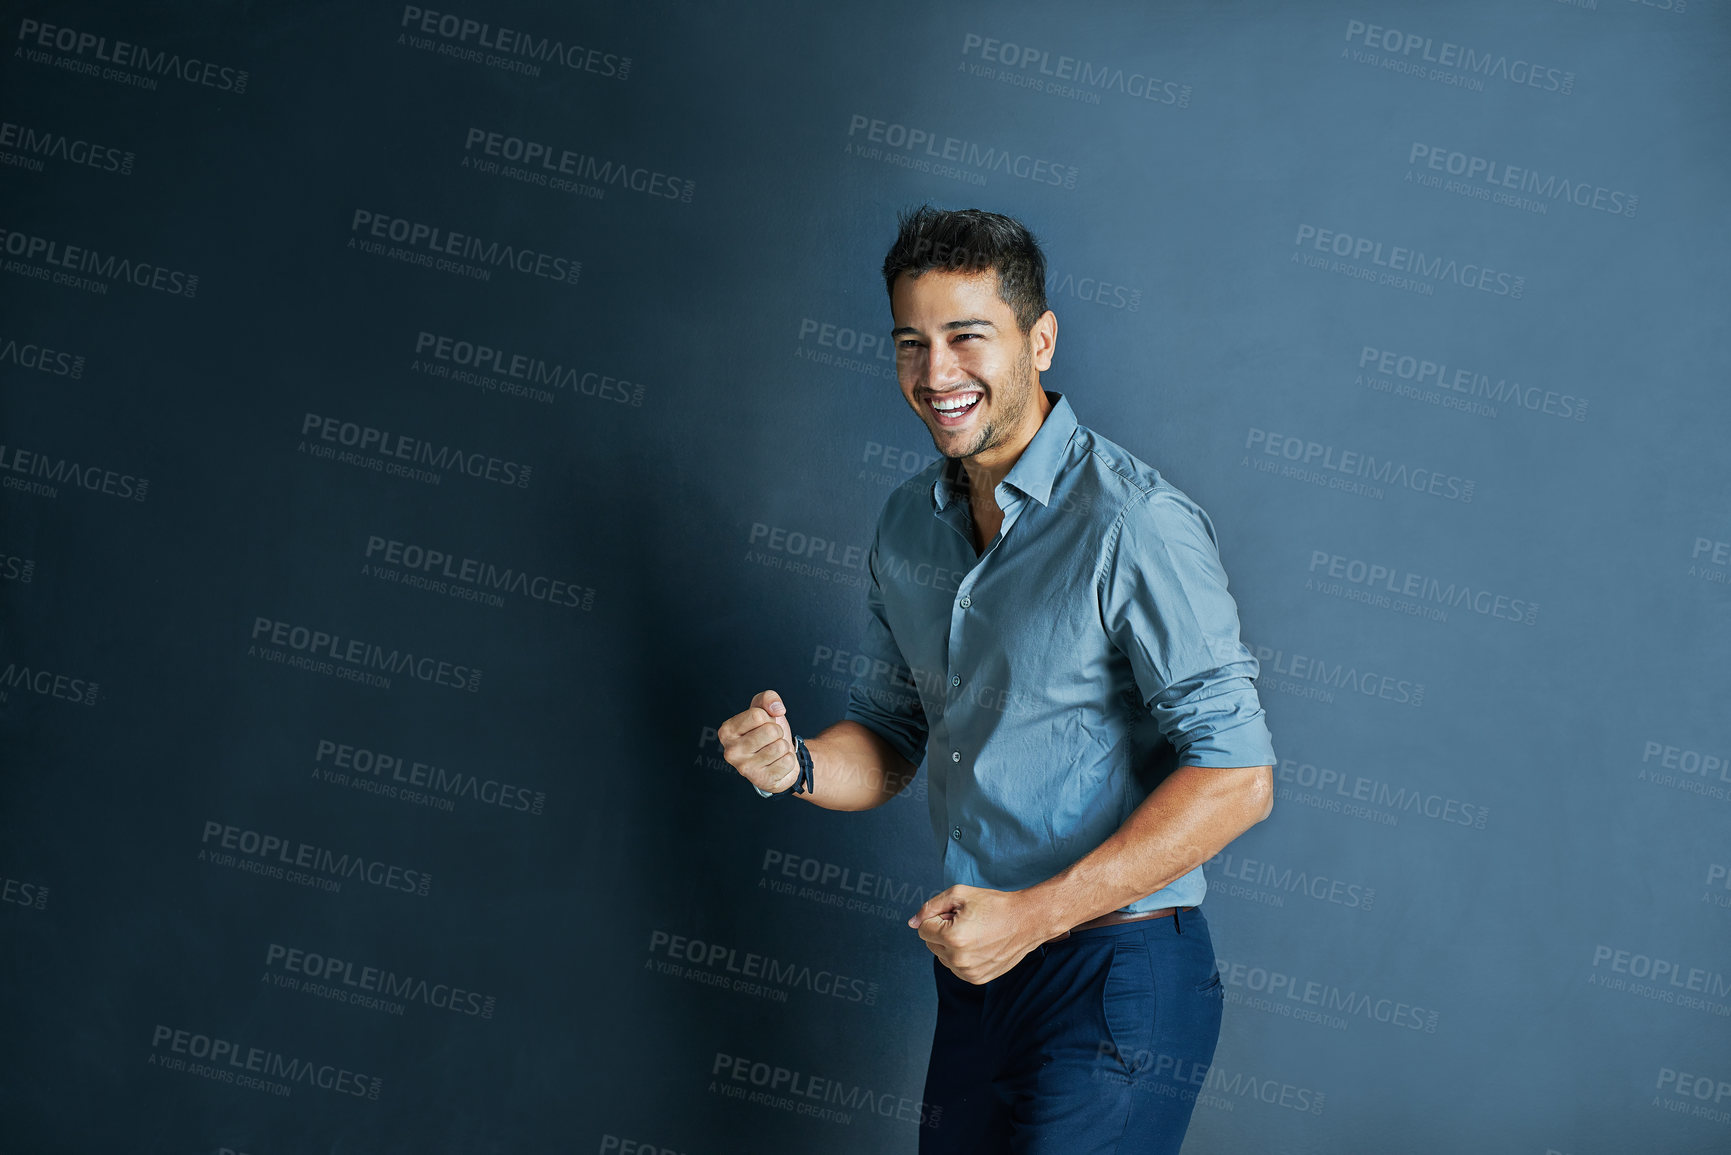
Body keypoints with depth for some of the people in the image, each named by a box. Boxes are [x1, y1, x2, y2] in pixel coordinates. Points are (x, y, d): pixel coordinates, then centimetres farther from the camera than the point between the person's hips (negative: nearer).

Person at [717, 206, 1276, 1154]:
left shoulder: (1133, 523, -17)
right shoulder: (907, 524, 7)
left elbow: (1236, 778, -20)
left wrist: (1033, 915, -23)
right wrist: (798, 765, -8)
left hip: (1116, 973, -7)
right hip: (977, 969, 7)